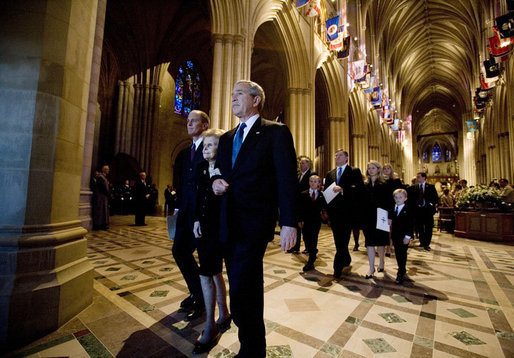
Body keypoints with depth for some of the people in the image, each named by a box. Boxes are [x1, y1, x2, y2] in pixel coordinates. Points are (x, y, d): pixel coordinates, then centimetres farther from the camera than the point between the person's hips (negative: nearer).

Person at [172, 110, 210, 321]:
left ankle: (202, 302, 25)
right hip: (187, 212, 8)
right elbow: (181, 184, 19)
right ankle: (196, 292, 34)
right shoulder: (184, 153, 19)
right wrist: (178, 207, 12)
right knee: (179, 251, 13)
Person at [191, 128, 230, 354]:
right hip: (204, 225, 7)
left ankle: (210, 326, 16)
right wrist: (197, 220, 7)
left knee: (206, 273, -5)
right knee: (214, 272, 16)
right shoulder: (201, 167, 10)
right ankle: (224, 315, 35)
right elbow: (198, 196, 13)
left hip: (219, 227, -7)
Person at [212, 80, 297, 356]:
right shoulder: (227, 138, 18)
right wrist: (215, 181, -2)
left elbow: (287, 179, -8)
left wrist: (289, 223, -14)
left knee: (241, 294, -8)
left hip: (255, 224, -6)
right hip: (228, 224, 7)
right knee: (247, 289, 18)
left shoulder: (276, 132, -1)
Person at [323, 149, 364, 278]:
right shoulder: (329, 174, 17)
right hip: (333, 212, 5)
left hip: (347, 211, -5)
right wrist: (326, 209, 5)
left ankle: (338, 268, 4)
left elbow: (359, 188, -11)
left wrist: (342, 189, -23)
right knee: (339, 241, 13)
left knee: (343, 240, -4)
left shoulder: (354, 172, 3)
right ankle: (346, 262, 34)